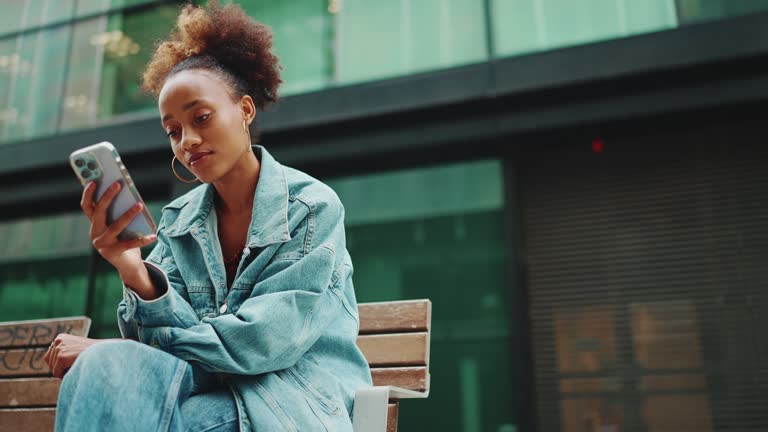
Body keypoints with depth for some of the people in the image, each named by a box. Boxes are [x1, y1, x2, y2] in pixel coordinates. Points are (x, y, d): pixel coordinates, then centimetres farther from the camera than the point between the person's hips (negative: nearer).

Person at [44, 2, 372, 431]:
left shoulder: (312, 206, -8)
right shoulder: (178, 221, 6)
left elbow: (265, 340, -16)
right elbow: (177, 334, -1)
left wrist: (112, 353, -15)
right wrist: (136, 276, -21)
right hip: (210, 389, 3)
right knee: (106, 366, -27)